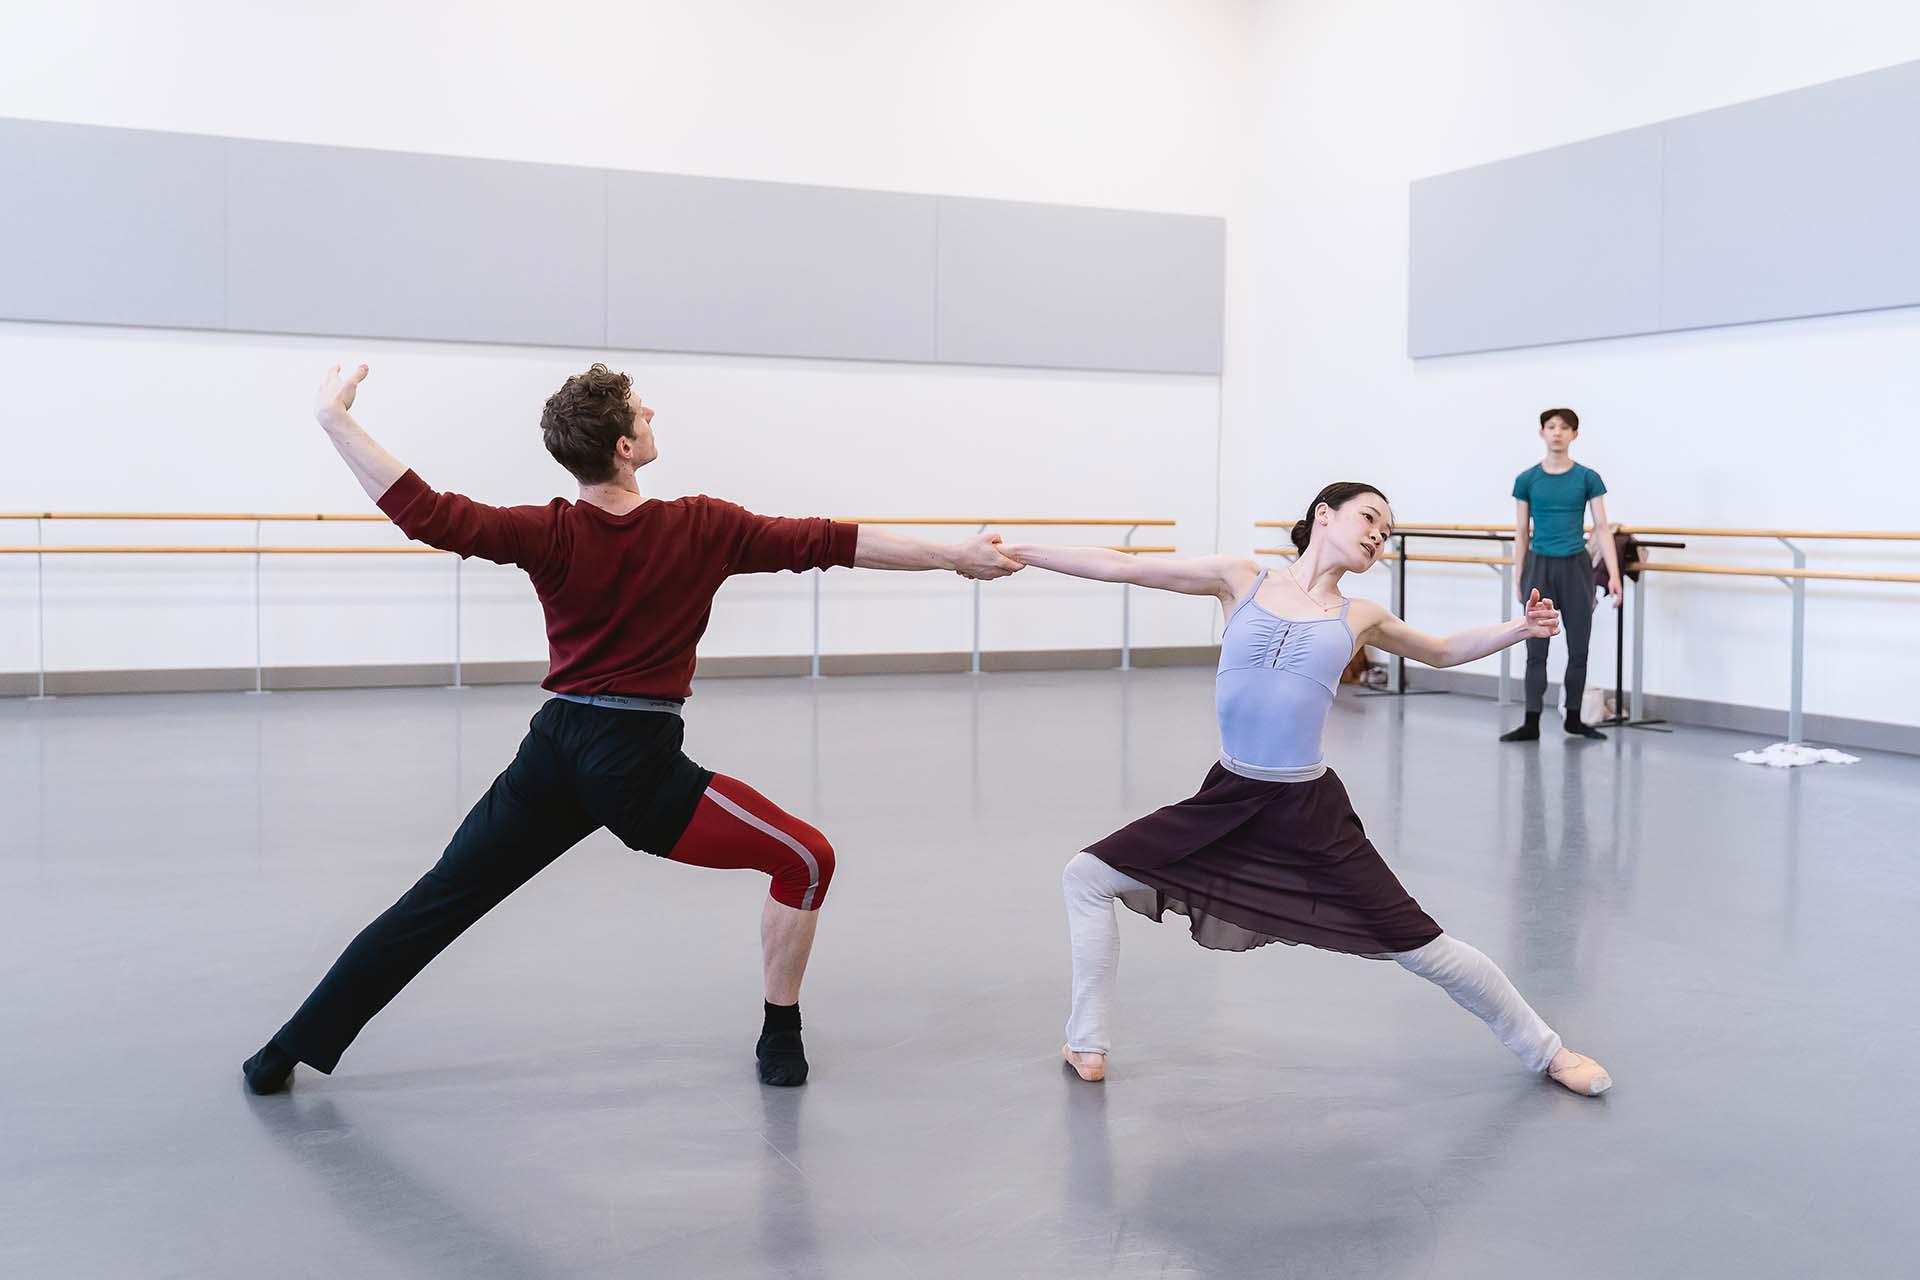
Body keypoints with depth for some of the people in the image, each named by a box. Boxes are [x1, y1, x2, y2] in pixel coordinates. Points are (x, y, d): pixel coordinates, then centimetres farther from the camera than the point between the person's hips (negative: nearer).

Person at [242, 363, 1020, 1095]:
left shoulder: (551, 536, -4)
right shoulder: (703, 528, -7)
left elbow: (425, 514, -13)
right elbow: (826, 543, -2)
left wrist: (334, 419, -5)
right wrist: (953, 557, 5)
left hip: (550, 760, 4)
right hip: (637, 772, -3)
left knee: (437, 901, 15)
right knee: (807, 859, 11)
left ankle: (287, 1053, 19)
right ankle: (780, 1040, 14)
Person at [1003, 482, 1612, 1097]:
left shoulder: (1359, 617, 6)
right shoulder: (1241, 580, 2)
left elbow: (1444, 651, 24)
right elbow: (1126, 567, 1)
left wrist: (1520, 628, 10)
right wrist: (1021, 553, -1)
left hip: (1310, 813, -1)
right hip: (1226, 800, 1)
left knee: (1421, 945, 2)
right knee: (1086, 878, 1)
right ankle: (1089, 1046, 15)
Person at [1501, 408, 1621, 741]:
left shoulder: (1587, 478, 0)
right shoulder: (1527, 479, 1)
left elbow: (1603, 529, -2)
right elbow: (1521, 532, 7)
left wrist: (1614, 575, -10)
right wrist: (1520, 577, 7)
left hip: (1575, 568, 0)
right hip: (1539, 567, 0)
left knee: (1578, 647, 6)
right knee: (1536, 648, 0)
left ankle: (1573, 718, 20)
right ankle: (1531, 723, 2)